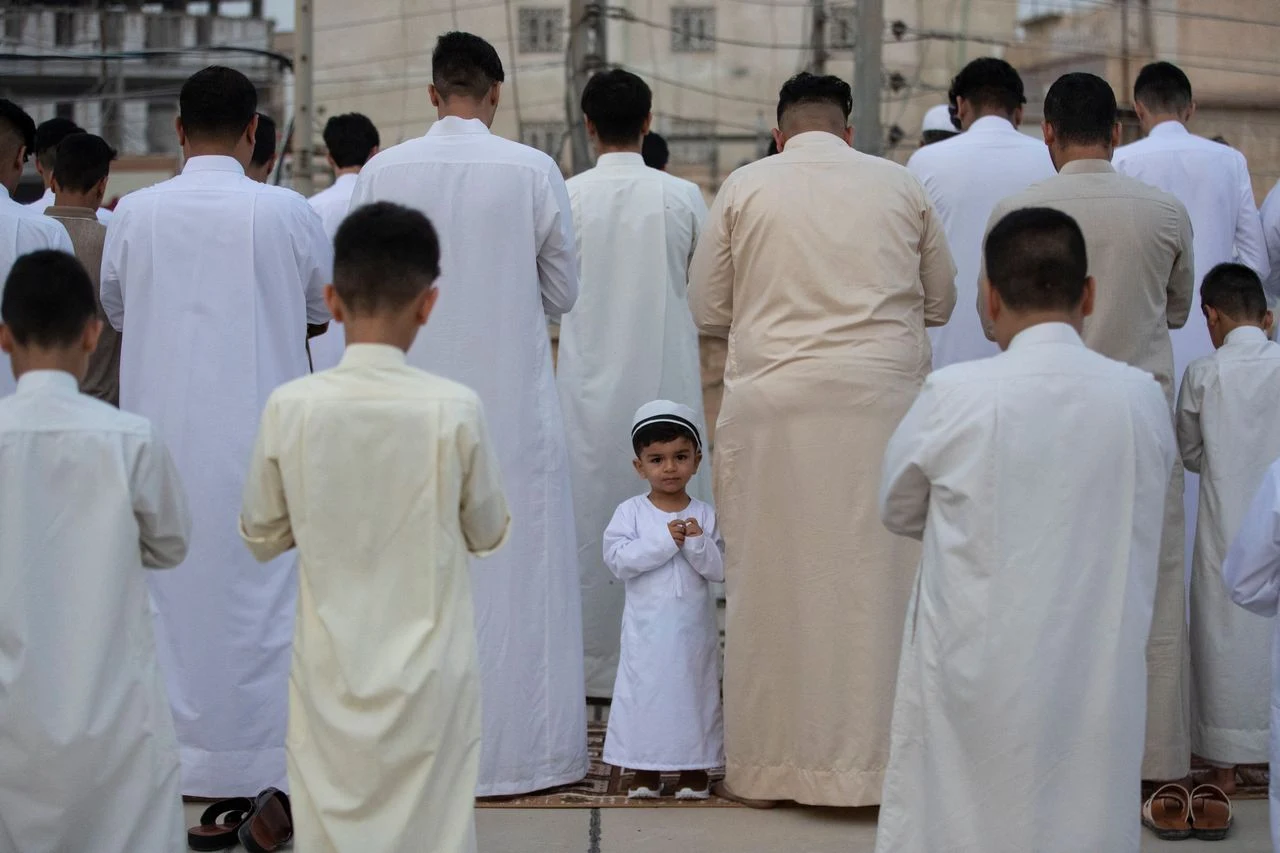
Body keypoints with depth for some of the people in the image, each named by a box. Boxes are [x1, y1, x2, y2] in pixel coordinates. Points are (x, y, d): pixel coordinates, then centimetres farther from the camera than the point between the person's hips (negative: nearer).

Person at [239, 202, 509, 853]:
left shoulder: (291, 407, -10)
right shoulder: (455, 409, -13)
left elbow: (262, 538, 3)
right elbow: (488, 534, 2)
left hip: (330, 675, 1)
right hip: (429, 676, -1)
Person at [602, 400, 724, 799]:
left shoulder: (704, 515, 1)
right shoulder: (630, 512, -3)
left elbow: (719, 569, -4)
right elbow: (618, 559, -14)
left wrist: (696, 542, -20)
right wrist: (665, 541, -19)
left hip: (694, 627, 1)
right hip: (647, 627, -1)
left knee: (696, 689, 6)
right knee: (643, 691, 2)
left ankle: (694, 769, 16)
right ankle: (645, 771, 12)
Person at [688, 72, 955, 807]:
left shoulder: (745, 188, 3)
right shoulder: (901, 185, 7)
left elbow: (708, 309, 8)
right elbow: (941, 303, 14)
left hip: (774, 401, 0)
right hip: (884, 399, 1)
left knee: (774, 578, 7)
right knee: (879, 578, 6)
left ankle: (770, 765, 13)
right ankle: (877, 758, 11)